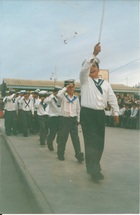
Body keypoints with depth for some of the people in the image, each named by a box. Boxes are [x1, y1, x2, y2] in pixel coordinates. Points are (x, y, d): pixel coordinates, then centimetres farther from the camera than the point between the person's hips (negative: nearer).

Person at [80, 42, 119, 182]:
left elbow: (112, 98, 12)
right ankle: (94, 170, -8)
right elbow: (84, 68, -14)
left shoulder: (105, 84, 14)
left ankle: (94, 166, 24)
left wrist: (116, 113, 6)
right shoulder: (85, 80, 5)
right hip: (87, 113, -4)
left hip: (100, 114, 4)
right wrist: (94, 54, -21)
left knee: (100, 141, 7)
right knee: (91, 141, -11)